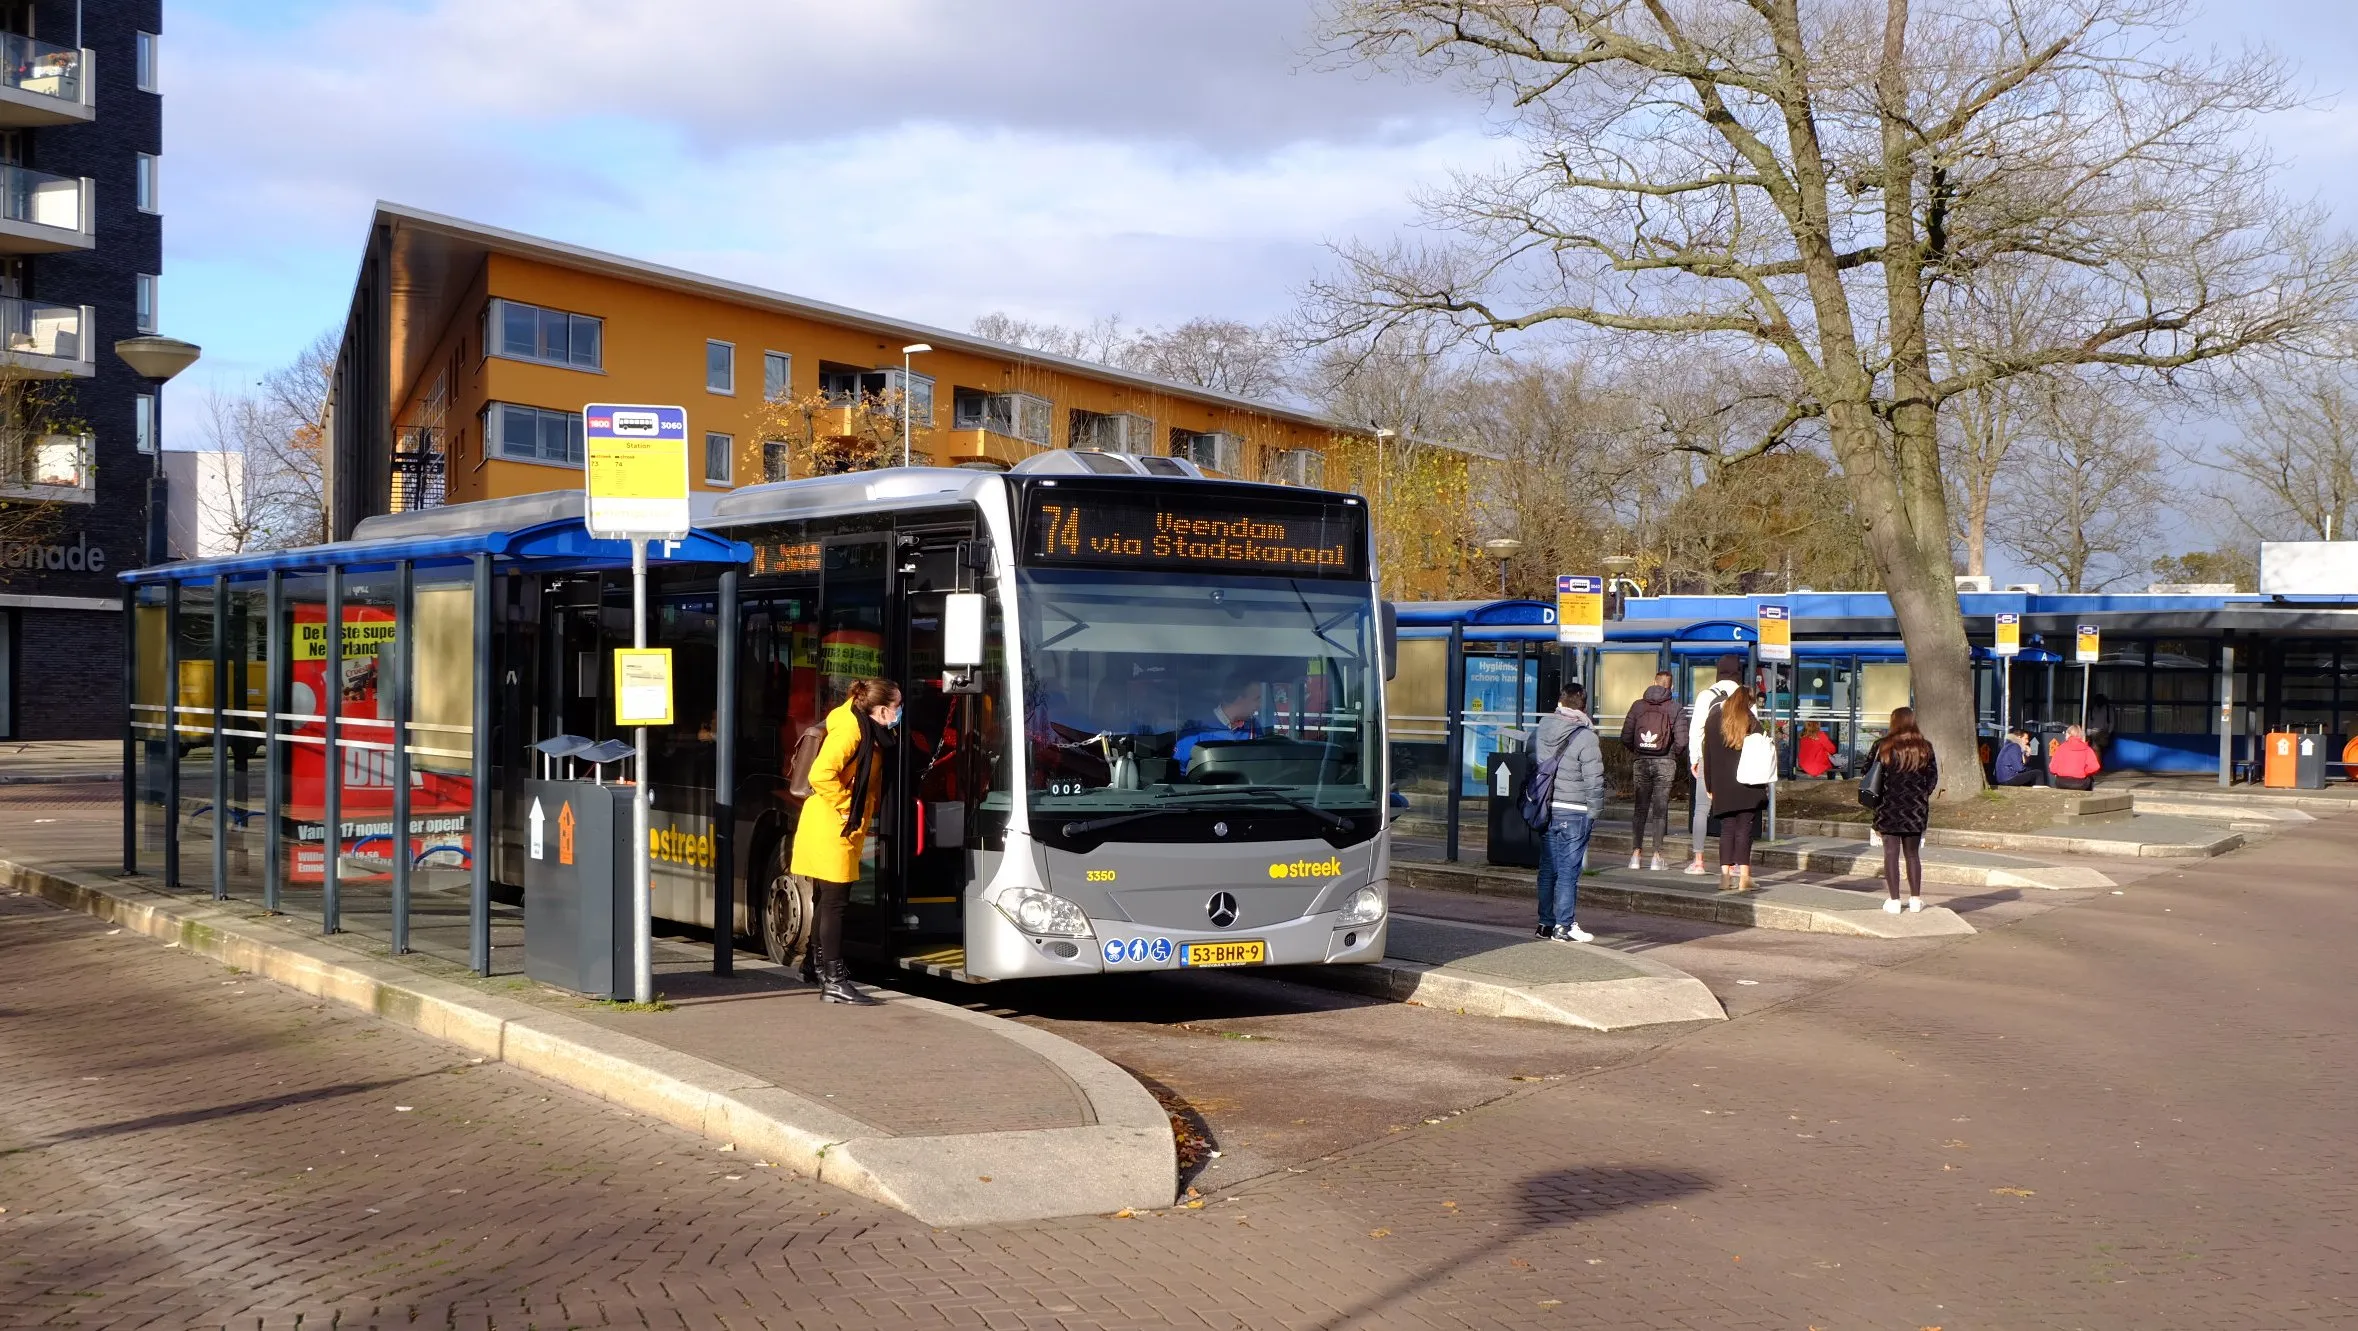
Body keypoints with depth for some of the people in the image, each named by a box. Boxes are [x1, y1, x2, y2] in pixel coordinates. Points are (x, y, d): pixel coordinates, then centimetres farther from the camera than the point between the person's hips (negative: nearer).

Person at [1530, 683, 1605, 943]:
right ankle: (1564, 926, 2)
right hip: (1574, 812, -6)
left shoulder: (1539, 730, 6)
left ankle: (1546, 922, 19)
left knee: (1548, 868, 13)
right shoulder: (1585, 737, -13)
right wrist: (1594, 810, -3)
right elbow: (1594, 780, -13)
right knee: (1568, 870, -1)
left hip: (1545, 809, 6)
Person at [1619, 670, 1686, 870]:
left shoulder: (1638, 705, 1)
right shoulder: (1676, 708, -4)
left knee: (1640, 808, 8)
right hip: (1665, 763, -1)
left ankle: (1636, 853, 5)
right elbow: (1681, 739, -11)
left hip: (1640, 762, 1)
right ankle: (1657, 855, 2)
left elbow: (1625, 738, -2)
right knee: (1660, 809, 3)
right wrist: (1672, 754, 7)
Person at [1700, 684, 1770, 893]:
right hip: (1748, 787, -2)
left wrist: (1710, 786, 13)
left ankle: (1725, 875, 0)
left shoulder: (1712, 721, 7)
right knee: (1744, 829, -2)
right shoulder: (1752, 723, 0)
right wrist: (1763, 785, 4)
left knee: (1727, 829, 7)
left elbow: (1708, 757, 9)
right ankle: (1743, 876, -7)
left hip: (1722, 787, 2)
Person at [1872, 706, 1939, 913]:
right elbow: (1933, 778, 4)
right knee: (1913, 853, 12)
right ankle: (1915, 899, 14)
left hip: (1889, 808, -3)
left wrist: (1878, 799, 7)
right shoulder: (1925, 748, 1)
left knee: (1891, 853, 1)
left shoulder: (1884, 747, -7)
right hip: (1916, 810, 3)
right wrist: (1921, 797, 15)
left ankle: (1894, 900, 0)